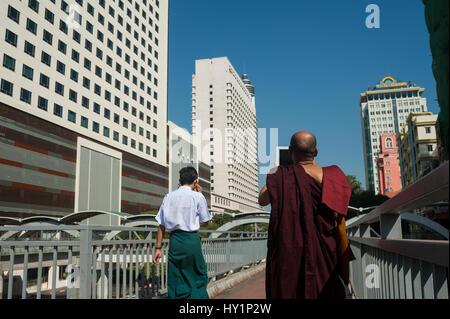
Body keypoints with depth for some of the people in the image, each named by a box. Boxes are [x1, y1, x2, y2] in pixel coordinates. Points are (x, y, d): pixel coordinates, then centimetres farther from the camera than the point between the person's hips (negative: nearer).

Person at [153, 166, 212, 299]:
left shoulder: (168, 197, 6)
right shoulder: (197, 196, -3)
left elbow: (161, 225, 6)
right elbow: (205, 222, 7)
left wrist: (158, 248, 12)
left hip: (174, 240, 3)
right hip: (191, 240, -3)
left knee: (175, 279, 11)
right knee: (198, 277, 8)